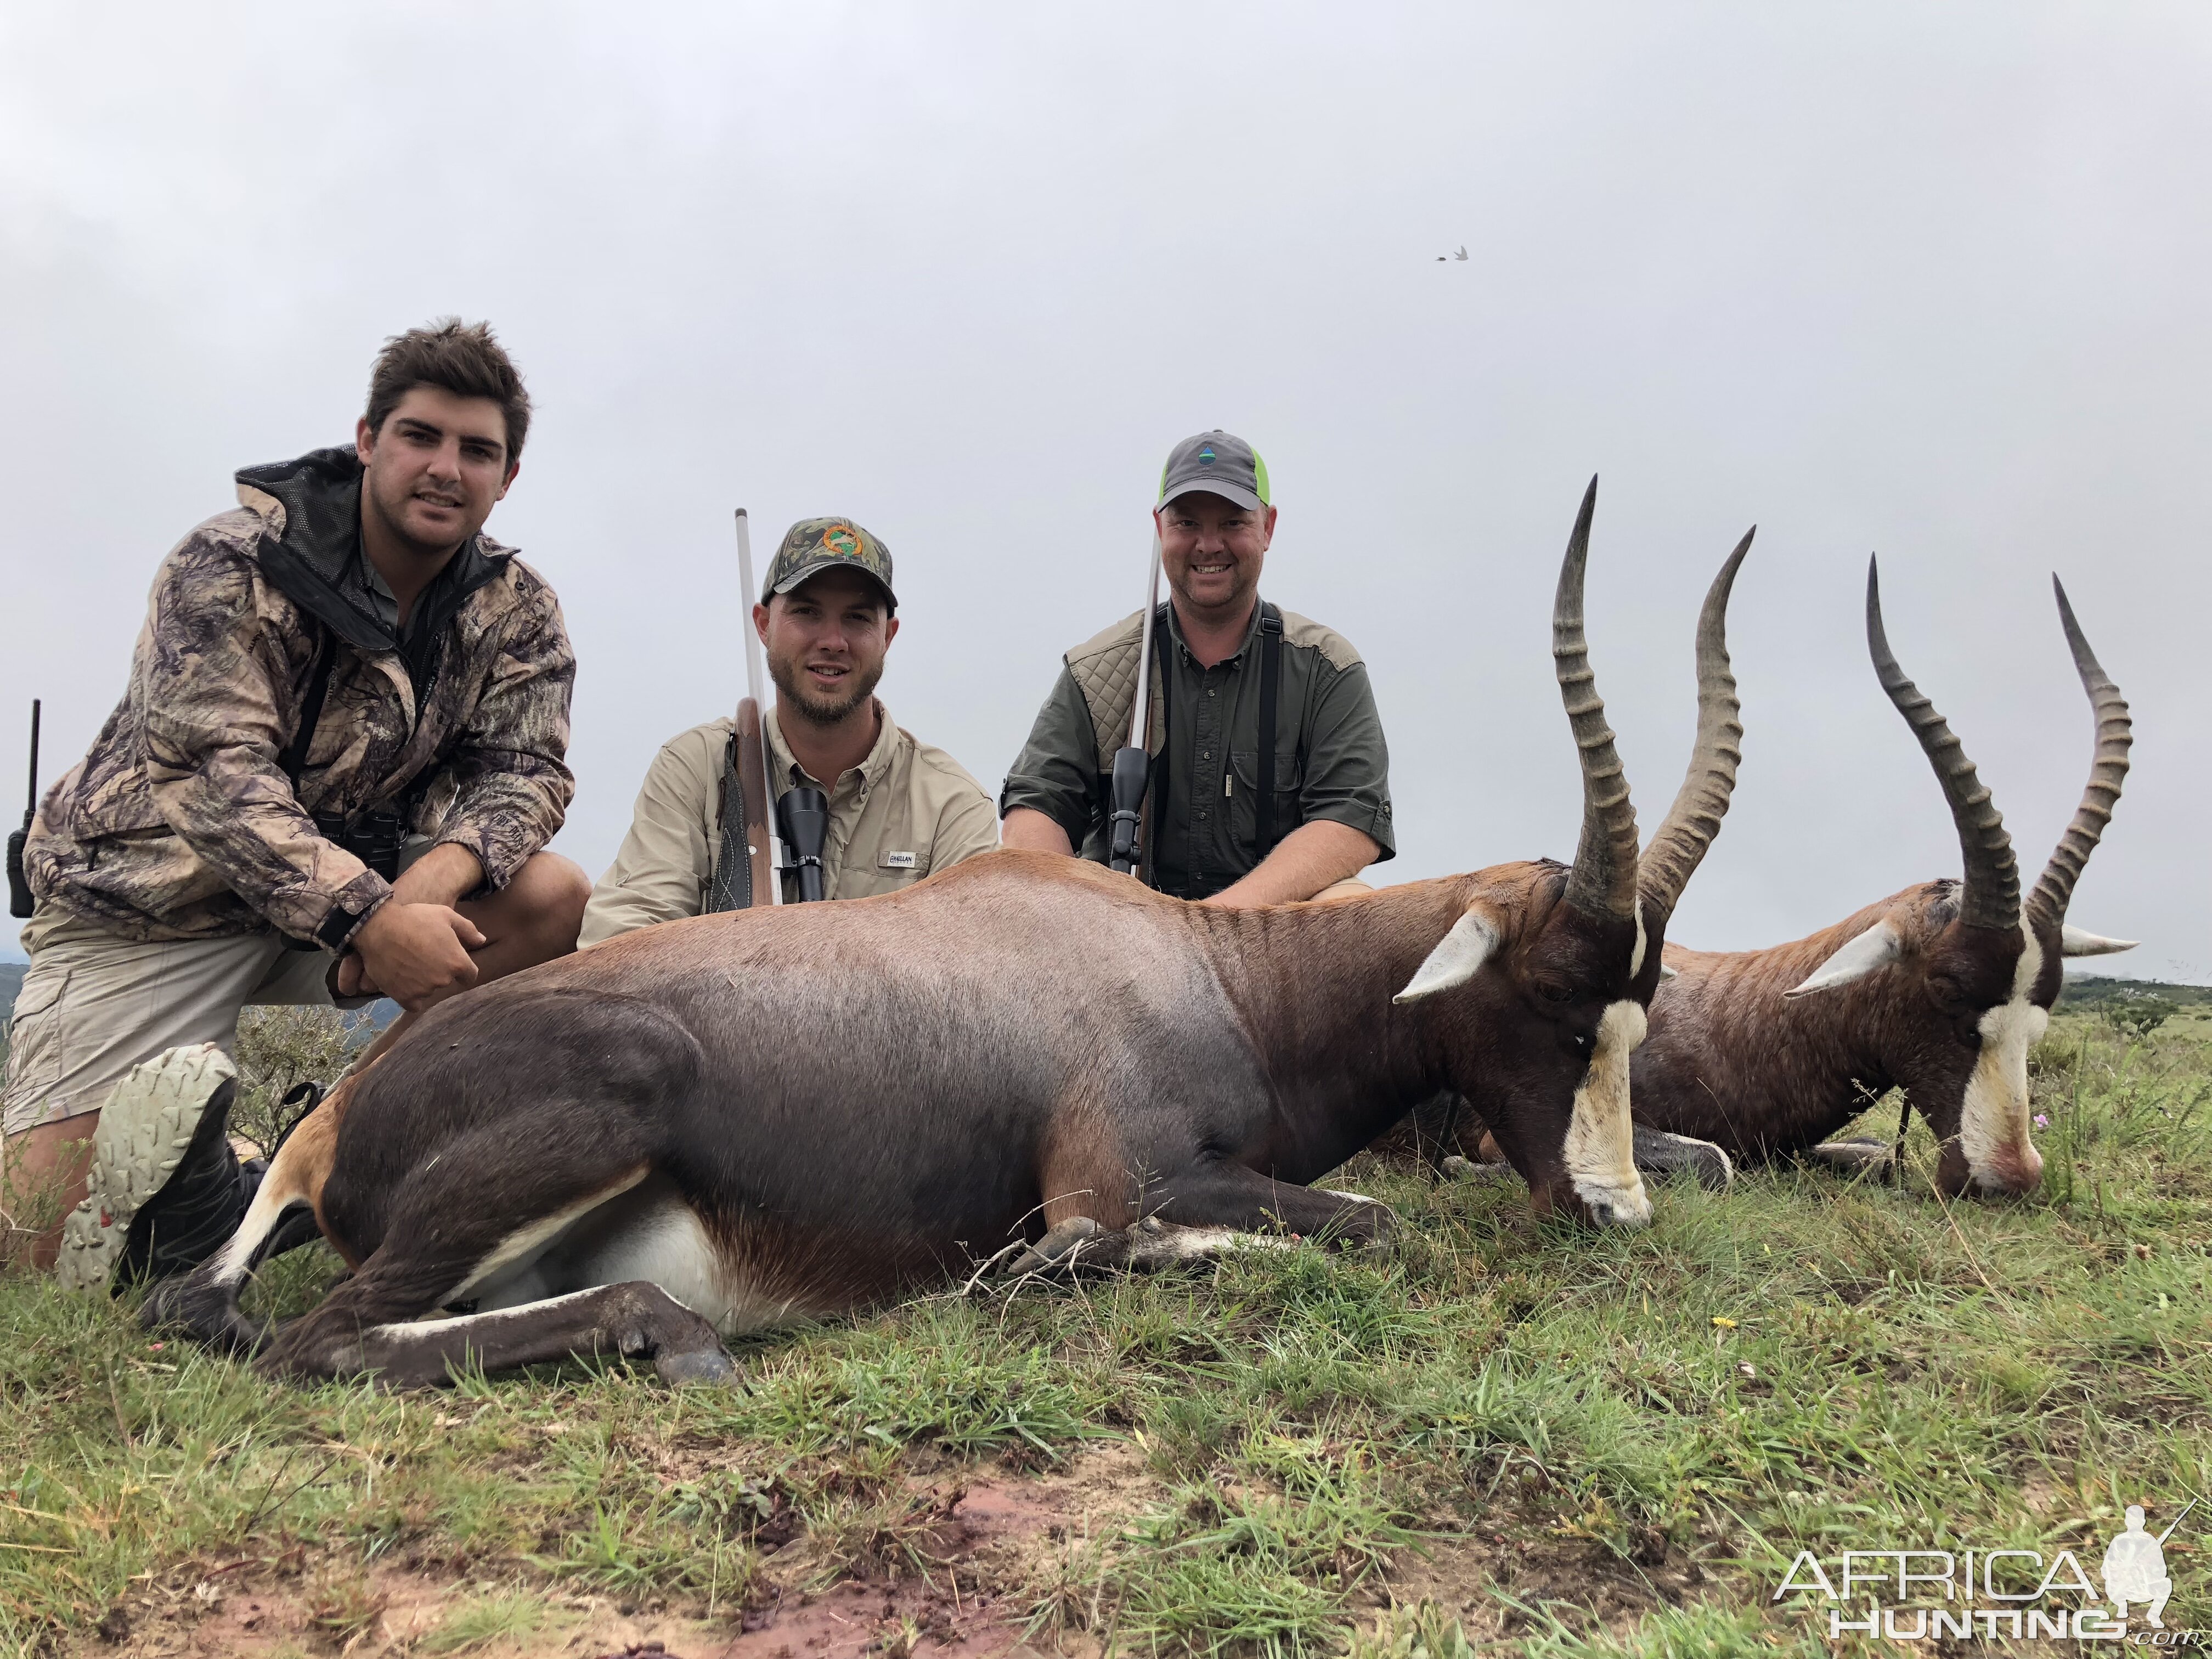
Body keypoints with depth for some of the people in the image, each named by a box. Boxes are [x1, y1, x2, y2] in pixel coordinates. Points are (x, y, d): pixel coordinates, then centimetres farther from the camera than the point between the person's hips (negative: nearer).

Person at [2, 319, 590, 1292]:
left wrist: (432, 878, -31)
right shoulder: (234, 564, -17)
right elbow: (219, 775, -26)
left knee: (550, 898, -22)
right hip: (151, 903, -4)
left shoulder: (517, 611, -2)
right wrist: (369, 918, -38)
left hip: (354, 881, 5)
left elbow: (521, 770, -9)